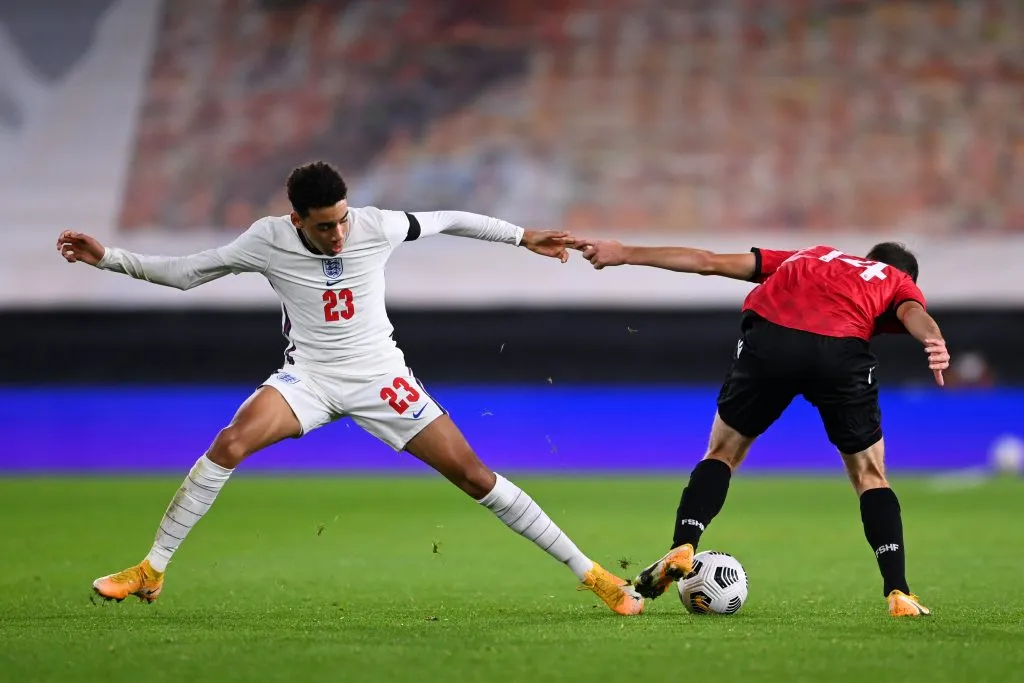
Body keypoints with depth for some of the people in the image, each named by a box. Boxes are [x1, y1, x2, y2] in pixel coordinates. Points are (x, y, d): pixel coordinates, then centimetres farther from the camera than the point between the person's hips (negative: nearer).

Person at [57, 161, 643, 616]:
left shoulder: (376, 227, -13)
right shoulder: (269, 240, -12)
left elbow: (447, 221, 4)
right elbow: (184, 273, -1)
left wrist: (523, 237, 8)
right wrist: (107, 257, -9)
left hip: (380, 377, 0)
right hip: (309, 377, 0)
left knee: (474, 475, -7)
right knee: (230, 444, -26)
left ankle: (589, 573, 1)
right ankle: (152, 572, -15)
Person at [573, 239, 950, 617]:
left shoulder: (806, 258, 41)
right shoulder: (900, 283, 33)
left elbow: (710, 261, 37)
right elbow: (912, 312, 6)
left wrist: (625, 254, 41)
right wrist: (935, 342, -15)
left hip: (768, 338, 1)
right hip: (842, 350, -1)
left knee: (722, 453, 23)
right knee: (870, 476, 17)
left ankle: (682, 550, 7)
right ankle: (898, 594, 8)